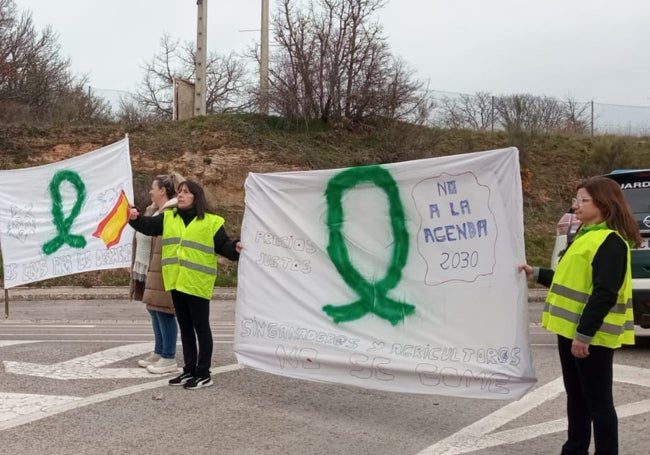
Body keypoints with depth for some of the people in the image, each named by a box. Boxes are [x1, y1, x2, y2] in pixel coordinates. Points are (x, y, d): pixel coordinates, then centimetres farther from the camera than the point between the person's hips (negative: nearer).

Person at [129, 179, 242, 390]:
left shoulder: (211, 222, -2)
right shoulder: (168, 218, 14)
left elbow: (223, 246, -6)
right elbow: (148, 226, 6)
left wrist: (236, 248, -26)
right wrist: (135, 218, -13)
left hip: (197, 283, -6)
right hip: (176, 282, 6)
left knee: (201, 327, 1)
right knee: (185, 327, 15)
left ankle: (203, 373, 9)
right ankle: (190, 370, 25)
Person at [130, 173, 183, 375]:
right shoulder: (153, 210, 16)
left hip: (163, 270, -10)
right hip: (149, 269, 10)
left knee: (163, 311, -5)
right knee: (154, 310, 16)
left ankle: (169, 358, 4)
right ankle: (159, 353, 27)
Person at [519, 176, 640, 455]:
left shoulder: (610, 241, -16)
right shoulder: (586, 236, 15)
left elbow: (605, 294, -22)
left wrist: (584, 334, -24)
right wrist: (537, 274, 19)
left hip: (590, 335, -10)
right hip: (570, 330, 10)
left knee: (597, 400, 0)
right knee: (576, 396, 17)